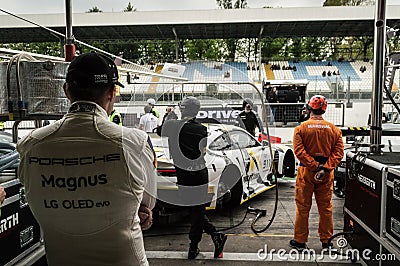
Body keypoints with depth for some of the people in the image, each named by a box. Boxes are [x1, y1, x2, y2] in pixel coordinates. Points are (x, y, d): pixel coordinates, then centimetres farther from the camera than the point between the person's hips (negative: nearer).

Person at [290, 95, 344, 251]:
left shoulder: (301, 128, -6)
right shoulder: (334, 129, 2)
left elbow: (299, 150, -15)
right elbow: (339, 151, -5)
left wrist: (314, 166, -14)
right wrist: (326, 167, -12)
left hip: (306, 172, -2)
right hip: (326, 174, 3)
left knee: (302, 207, 7)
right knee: (326, 207, 12)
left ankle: (300, 241, 15)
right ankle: (326, 241, 22)